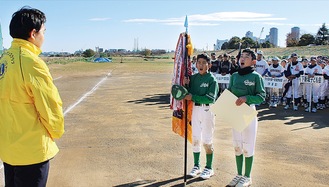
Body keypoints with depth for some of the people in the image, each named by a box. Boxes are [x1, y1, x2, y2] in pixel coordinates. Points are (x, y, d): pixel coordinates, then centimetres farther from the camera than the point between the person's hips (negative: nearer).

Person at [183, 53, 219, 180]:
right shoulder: (193, 78, 7)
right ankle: (196, 166, 26)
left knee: (207, 141, 2)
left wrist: (193, 97, -19)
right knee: (195, 138, 12)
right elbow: (189, 94, 7)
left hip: (207, 110, -5)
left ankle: (209, 168, 18)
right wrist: (186, 85, -11)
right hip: (195, 109, 5)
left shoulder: (212, 79, -10)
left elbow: (210, 98, -18)